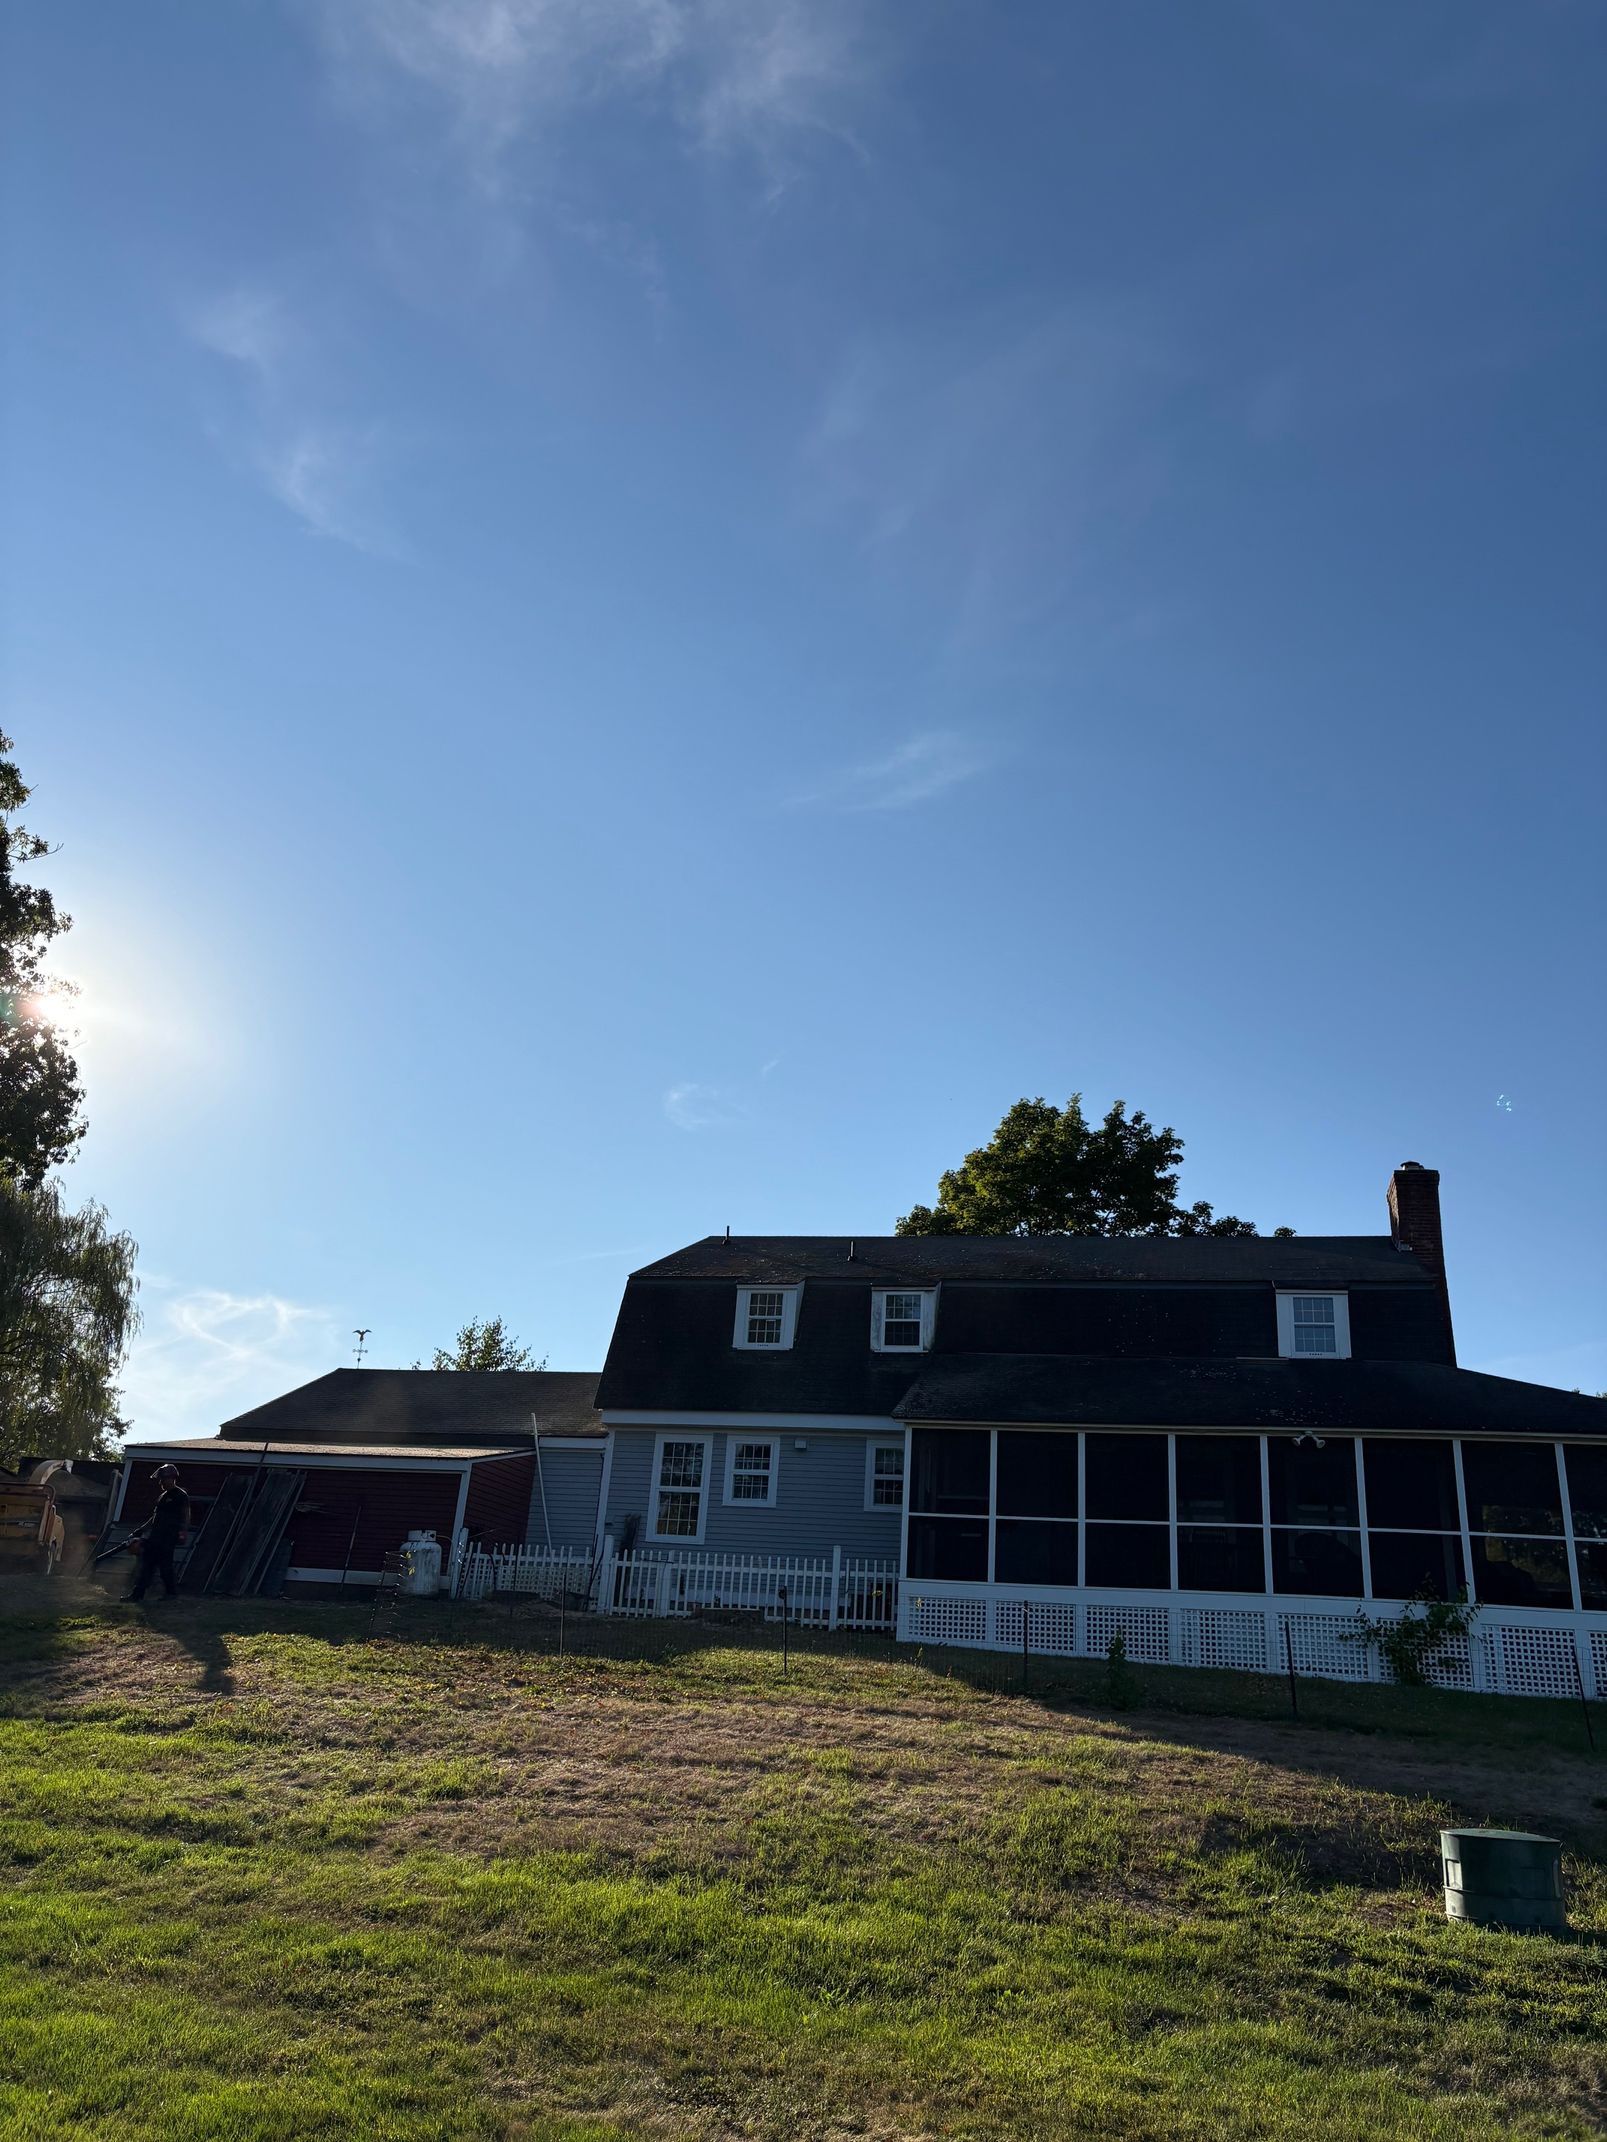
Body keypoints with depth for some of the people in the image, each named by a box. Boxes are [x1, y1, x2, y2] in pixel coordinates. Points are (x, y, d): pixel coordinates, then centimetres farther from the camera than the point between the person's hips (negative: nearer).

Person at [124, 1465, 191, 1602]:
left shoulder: (181, 1496, -7)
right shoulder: (162, 1496, 20)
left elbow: (186, 1517, -13)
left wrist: (182, 1531, -28)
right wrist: (140, 1529, 26)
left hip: (168, 1538, -9)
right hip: (155, 1536, 9)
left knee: (165, 1565, -8)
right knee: (146, 1564, 6)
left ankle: (171, 1592, 2)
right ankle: (137, 1593, 8)